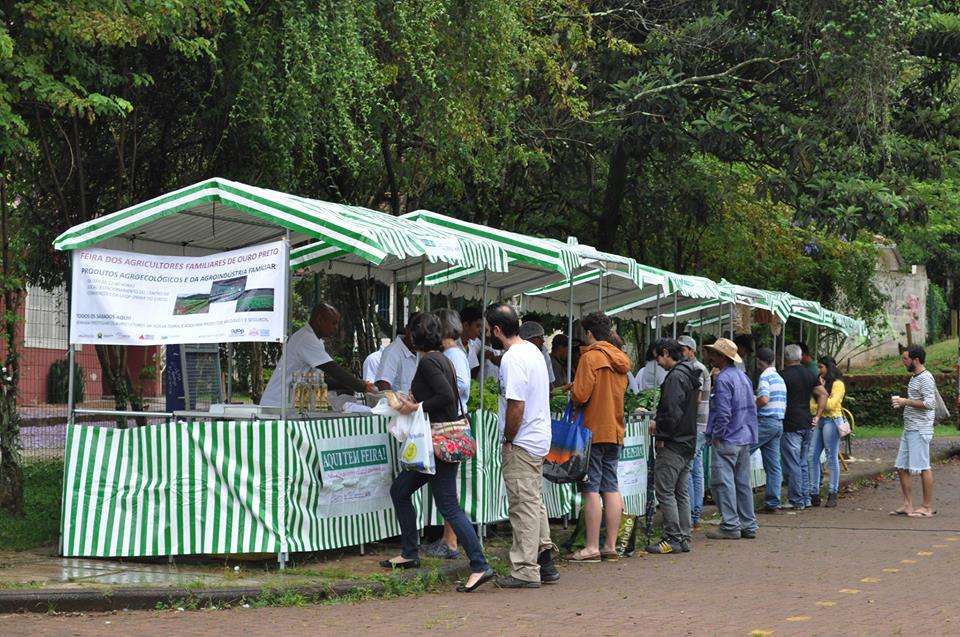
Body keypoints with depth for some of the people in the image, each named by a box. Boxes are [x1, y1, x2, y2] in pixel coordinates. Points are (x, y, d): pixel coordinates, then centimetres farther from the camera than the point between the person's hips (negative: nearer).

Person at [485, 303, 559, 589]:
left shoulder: (512, 359, -19)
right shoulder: (533, 350, 12)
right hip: (539, 439, 10)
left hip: (521, 444, -10)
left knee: (524, 506, -5)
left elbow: (516, 406, -25)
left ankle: (525, 571, -1)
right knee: (535, 503, 17)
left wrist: (508, 441, -12)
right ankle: (545, 561, 21)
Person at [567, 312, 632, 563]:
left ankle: (592, 548, -5)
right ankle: (611, 546, 9)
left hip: (593, 429, -7)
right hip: (615, 430, 7)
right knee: (611, 487, 9)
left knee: (591, 488, -5)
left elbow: (580, 394, -18)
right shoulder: (620, 359, 12)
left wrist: (574, 398, 6)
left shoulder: (591, 357, -12)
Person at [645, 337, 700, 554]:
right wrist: (658, 421, 13)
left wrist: (657, 426, -6)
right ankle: (684, 538, 14)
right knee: (682, 493, 12)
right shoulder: (690, 375, 15)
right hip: (688, 443, 10)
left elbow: (672, 413, -23)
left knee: (664, 491, -6)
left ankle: (673, 539, -6)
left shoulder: (675, 376, -16)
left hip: (672, 444, -10)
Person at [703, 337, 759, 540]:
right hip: (745, 439, 9)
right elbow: (752, 408, 19)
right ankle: (748, 525, 15)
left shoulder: (723, 379, -15)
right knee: (742, 483, 12)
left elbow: (723, 412, -21)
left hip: (727, 440, -9)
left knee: (722, 482, -5)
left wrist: (716, 436, -12)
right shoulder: (743, 376, 14)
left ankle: (730, 526, -6)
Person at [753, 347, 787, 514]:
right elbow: (785, 404, 23)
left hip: (766, 421, -9)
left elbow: (764, 399, -22)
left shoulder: (765, 376, -8)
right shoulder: (780, 378, 20)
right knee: (773, 466, 7)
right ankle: (773, 504, 5)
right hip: (779, 422, 9)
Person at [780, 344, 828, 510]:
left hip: (790, 426, -7)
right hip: (807, 424, 7)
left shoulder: (783, 375, -10)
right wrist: (817, 416, 9)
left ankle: (797, 501, -1)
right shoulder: (809, 374, 11)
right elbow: (823, 394, 9)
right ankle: (806, 499, 17)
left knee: (792, 465, -2)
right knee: (803, 463, 16)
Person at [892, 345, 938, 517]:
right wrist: (902, 403, 11)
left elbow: (929, 403, -21)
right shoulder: (914, 377, 19)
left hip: (920, 430, -10)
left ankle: (928, 507, 0)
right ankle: (908, 505, 13)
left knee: (923, 467, -5)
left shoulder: (926, 378, -12)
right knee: (902, 467, 9)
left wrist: (906, 402, -15)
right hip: (909, 429, 10)